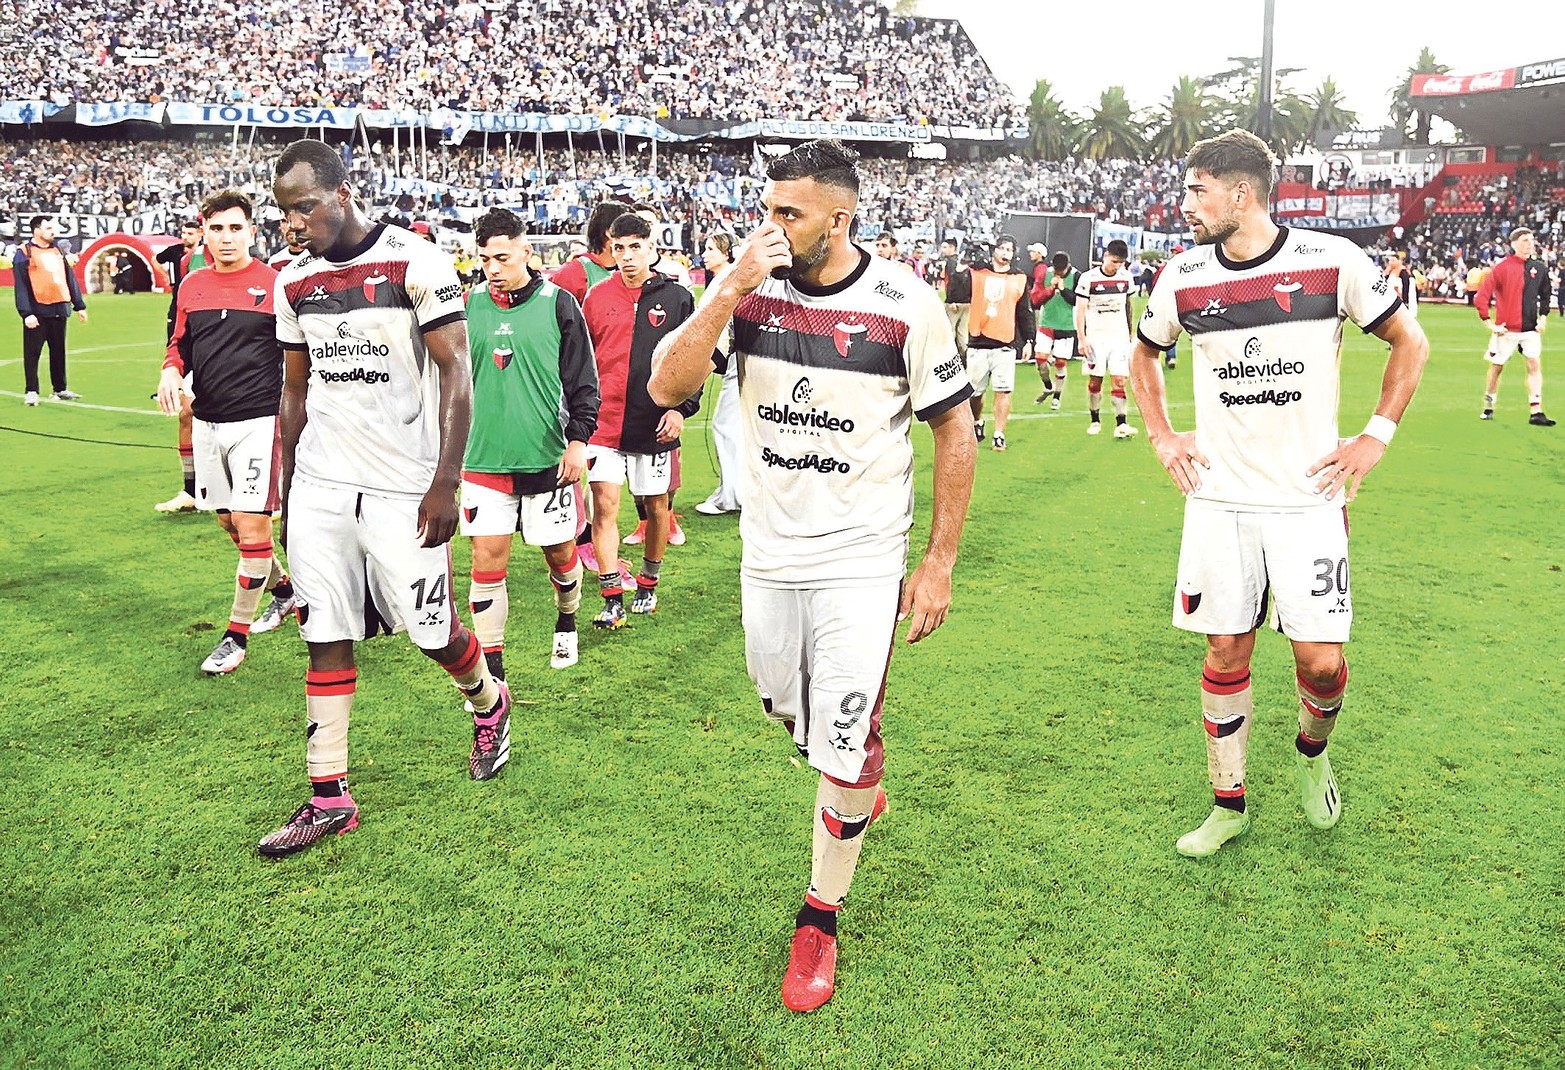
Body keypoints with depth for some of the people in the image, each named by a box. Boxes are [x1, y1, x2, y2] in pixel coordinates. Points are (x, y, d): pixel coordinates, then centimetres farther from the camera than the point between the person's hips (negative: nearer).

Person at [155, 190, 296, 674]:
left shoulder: (274, 284, -6)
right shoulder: (192, 286, 8)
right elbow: (179, 344, 19)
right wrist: (171, 371, -3)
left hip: (257, 422, -6)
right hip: (207, 422, 6)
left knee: (251, 524, -8)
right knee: (229, 521, 14)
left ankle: (237, 634, 3)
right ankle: (284, 588, 38)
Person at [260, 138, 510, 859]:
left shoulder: (416, 263, -10)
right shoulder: (294, 283, 8)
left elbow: (455, 374, -11)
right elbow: (295, 393, 15)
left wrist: (445, 483, -16)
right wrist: (287, 493, 14)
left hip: (404, 487, -5)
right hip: (320, 488, 5)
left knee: (435, 633, 3)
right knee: (327, 640, 5)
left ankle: (489, 705, 36)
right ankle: (328, 797, 14)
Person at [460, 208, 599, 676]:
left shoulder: (557, 303, -3)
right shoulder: (469, 305, 4)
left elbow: (584, 380, 0)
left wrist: (578, 439, -6)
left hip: (548, 458, -1)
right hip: (483, 460, 1)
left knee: (559, 552, 12)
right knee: (487, 561, -2)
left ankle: (566, 624, 42)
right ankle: (491, 671, 7)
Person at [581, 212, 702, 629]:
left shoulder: (676, 298, 1)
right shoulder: (596, 297, 4)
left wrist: (681, 408, -7)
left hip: (655, 425, 0)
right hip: (604, 423, 0)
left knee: (657, 505, 11)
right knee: (604, 505, -7)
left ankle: (649, 584, 31)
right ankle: (612, 600, -1)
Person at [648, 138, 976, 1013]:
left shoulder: (905, 306, -12)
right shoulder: (747, 289, -4)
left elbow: (956, 433, -4)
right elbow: (667, 389, -12)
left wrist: (940, 564, -4)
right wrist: (731, 292, -23)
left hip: (863, 563, -4)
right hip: (768, 556, 4)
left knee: (844, 746, -1)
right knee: (790, 714, 19)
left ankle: (821, 916, 21)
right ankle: (858, 791, 53)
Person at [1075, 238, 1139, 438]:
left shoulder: (1126, 278, 4)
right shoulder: (1089, 278, -7)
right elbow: (1080, 310, -5)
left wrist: (1129, 333, 19)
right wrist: (1081, 338, -11)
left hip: (1119, 336, 2)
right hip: (1095, 337, -2)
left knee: (1118, 379, -4)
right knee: (1095, 380, 3)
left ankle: (1121, 424, -6)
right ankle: (1094, 421, 16)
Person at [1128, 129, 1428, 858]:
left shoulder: (1330, 261, -7)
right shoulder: (1184, 278, 1)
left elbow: (1410, 343, 5)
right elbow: (1142, 356, 20)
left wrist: (1376, 437, -2)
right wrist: (1161, 437, 9)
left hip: (1307, 496, -2)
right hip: (1218, 498, 2)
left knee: (1321, 659, -3)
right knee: (1226, 653, 6)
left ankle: (1311, 750, 32)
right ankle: (1228, 804, 22)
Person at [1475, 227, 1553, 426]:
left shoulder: (1539, 268, 6)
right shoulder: (1502, 268, -8)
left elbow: (1545, 294, 20)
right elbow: (1481, 297, -10)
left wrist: (1543, 316, 9)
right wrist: (1489, 324, -12)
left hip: (1531, 329, 3)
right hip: (1507, 329, -3)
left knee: (1535, 365, -6)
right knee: (1497, 367, 8)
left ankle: (1536, 412, -7)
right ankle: (1488, 408, 24)